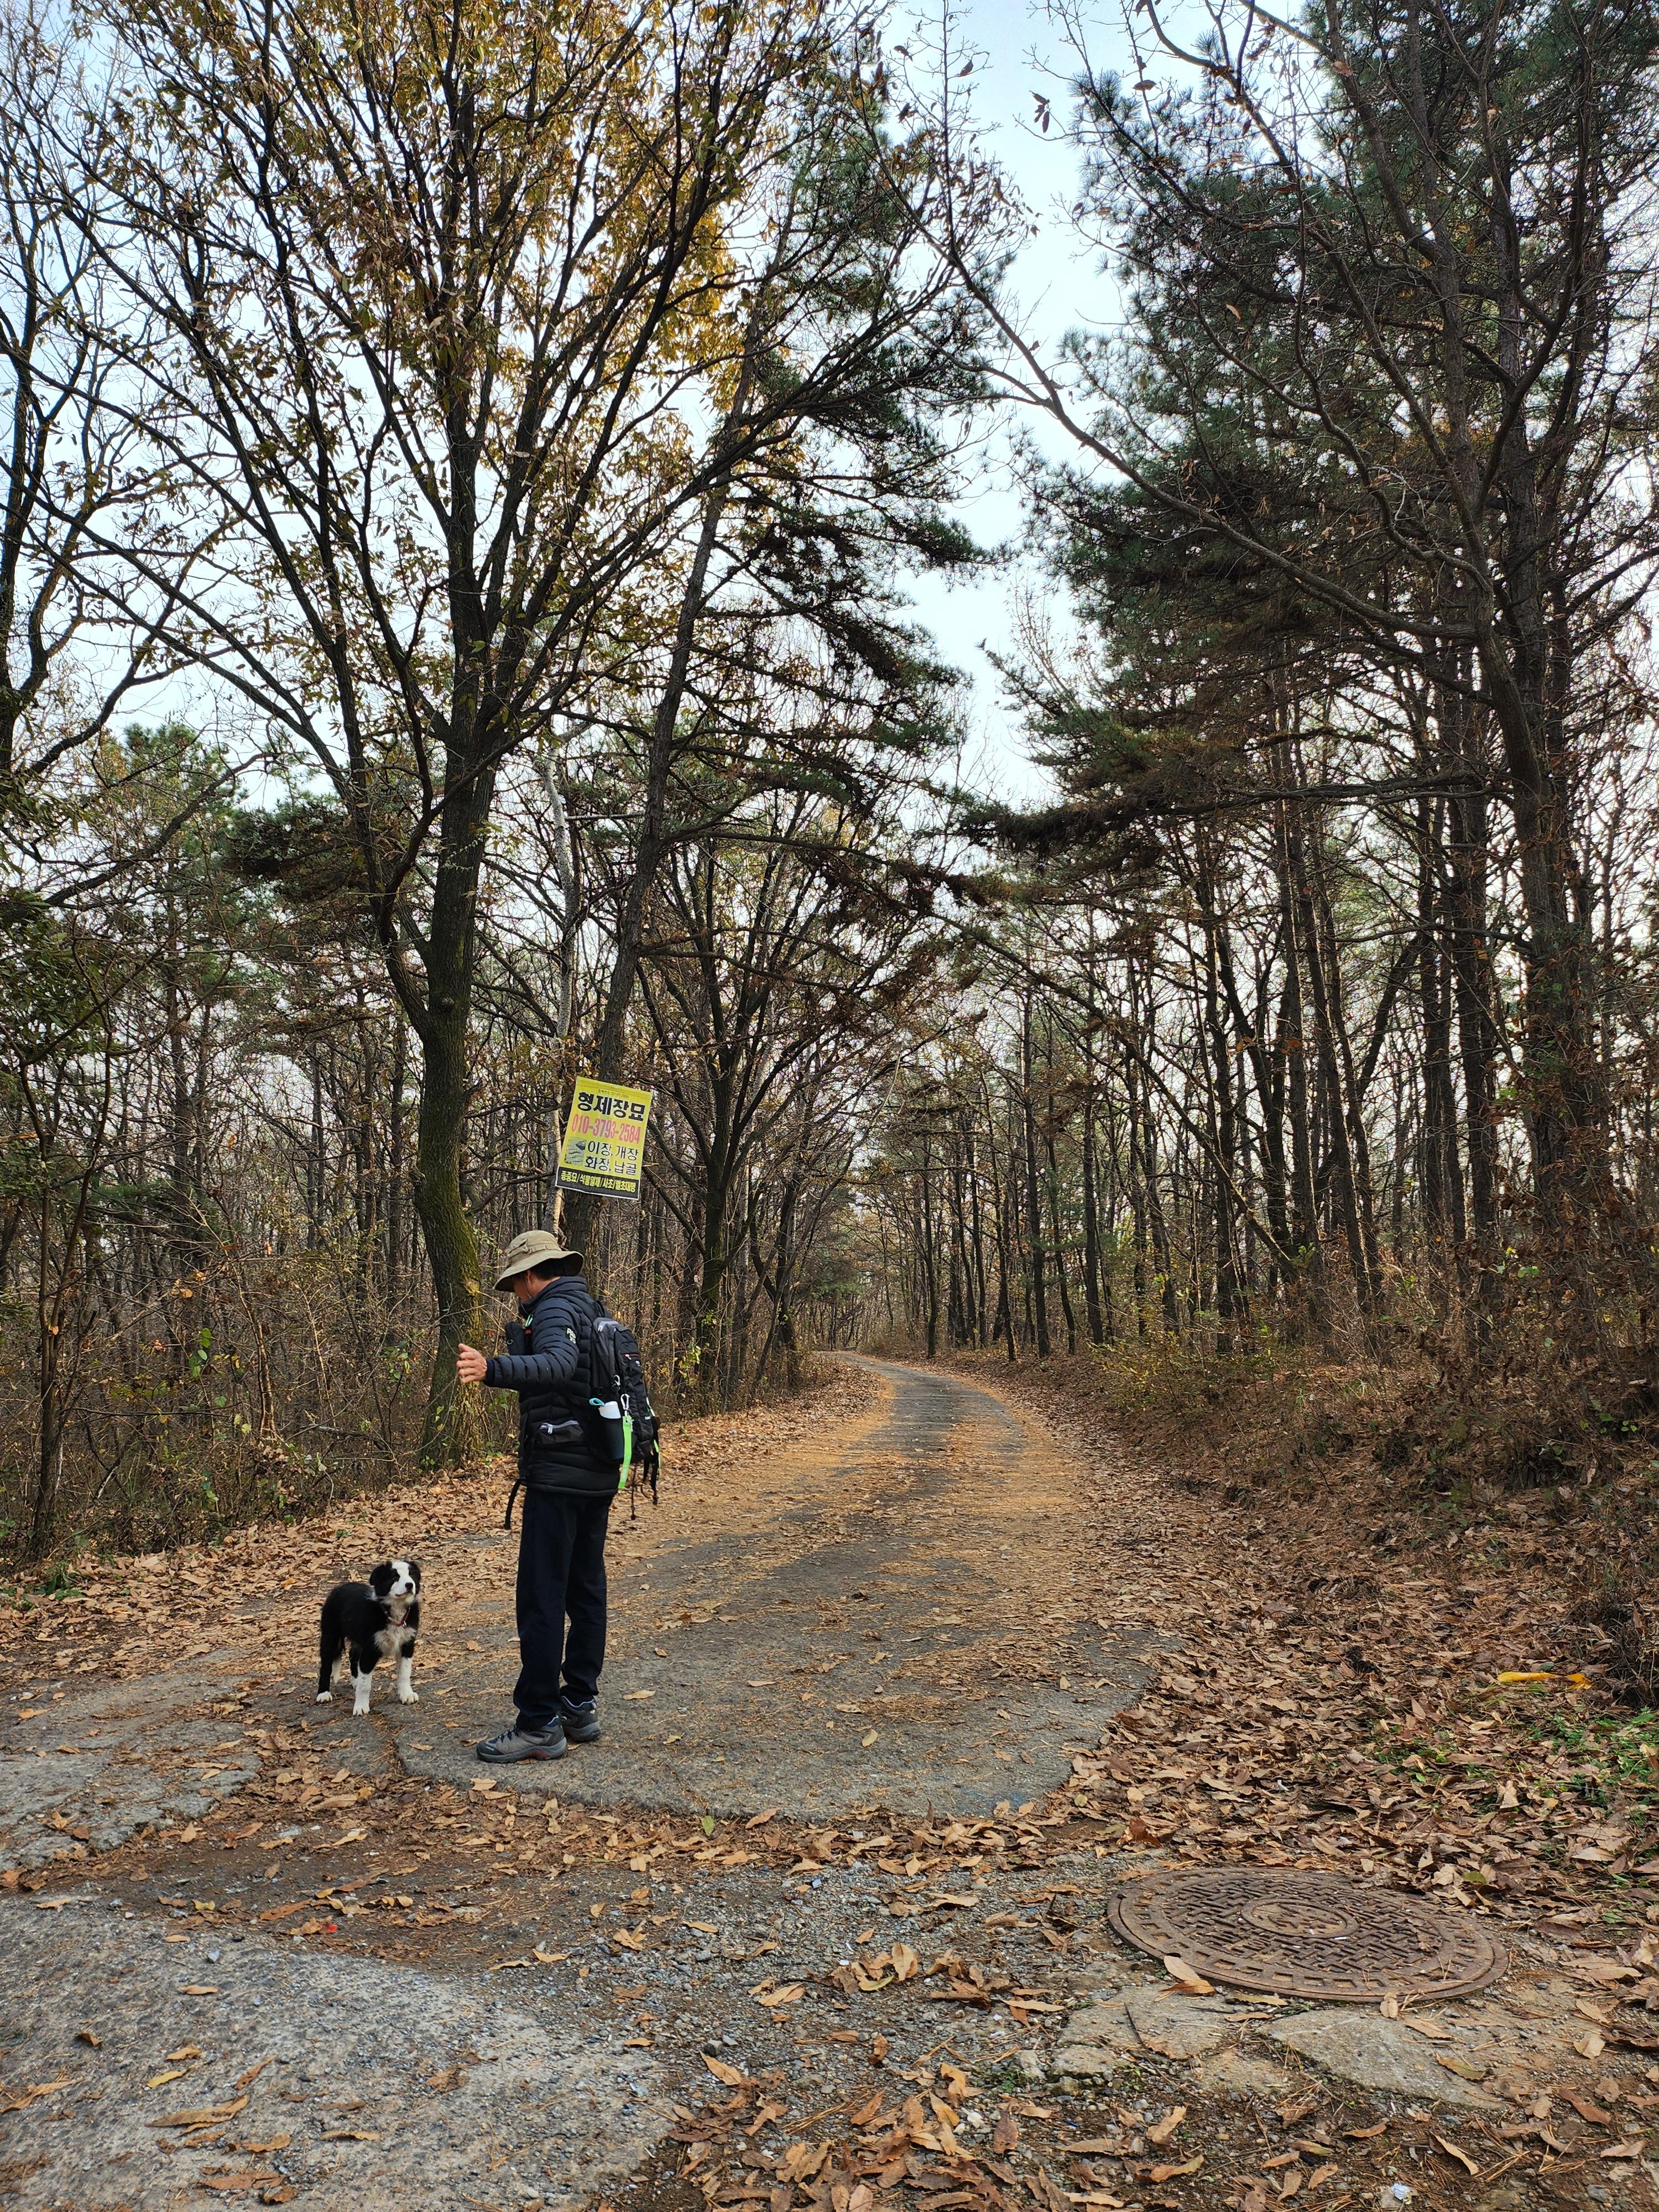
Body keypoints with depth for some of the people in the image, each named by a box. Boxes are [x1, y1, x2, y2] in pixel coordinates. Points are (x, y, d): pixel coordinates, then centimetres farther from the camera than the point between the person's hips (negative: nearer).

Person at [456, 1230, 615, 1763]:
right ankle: (580, 1707, 23)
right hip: (599, 1475, 10)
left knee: (541, 1598, -4)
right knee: (585, 1590, 14)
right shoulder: (592, 1309, 16)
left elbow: (558, 1363, -35)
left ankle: (540, 1724, 1)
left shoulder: (554, 1309, -13)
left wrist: (493, 1370, -49)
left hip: (559, 1477, -10)